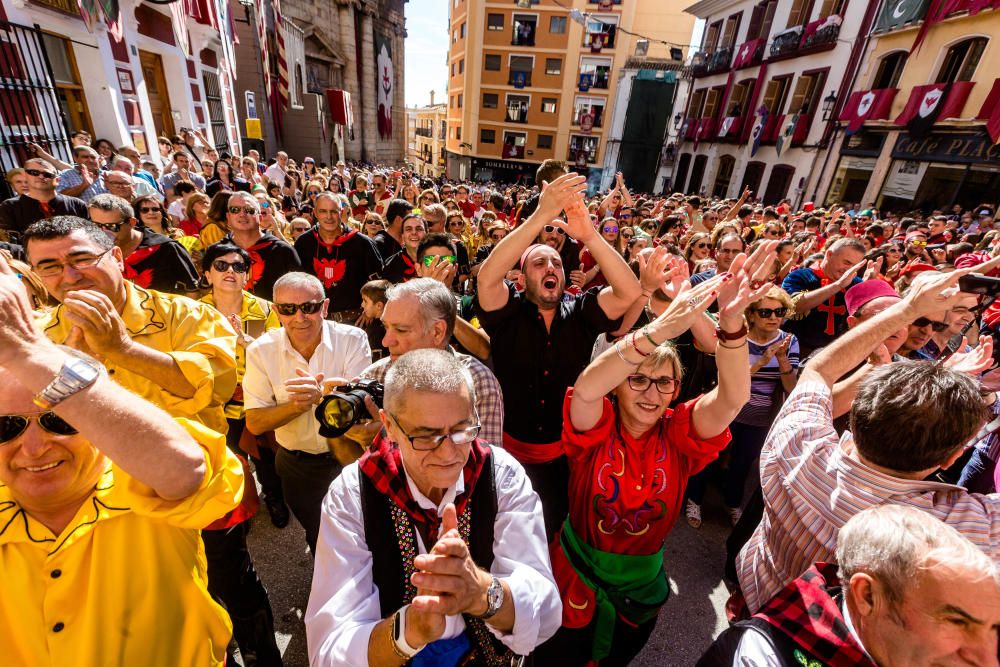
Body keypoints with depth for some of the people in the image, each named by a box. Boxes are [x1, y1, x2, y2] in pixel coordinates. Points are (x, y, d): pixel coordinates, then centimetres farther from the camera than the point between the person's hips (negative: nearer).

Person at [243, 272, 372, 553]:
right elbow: (254, 424, -12)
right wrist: (300, 403, -29)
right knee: (320, 542, 23)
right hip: (296, 465, 2)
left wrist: (322, 395, -42)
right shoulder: (260, 351, -12)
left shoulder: (353, 340, -18)